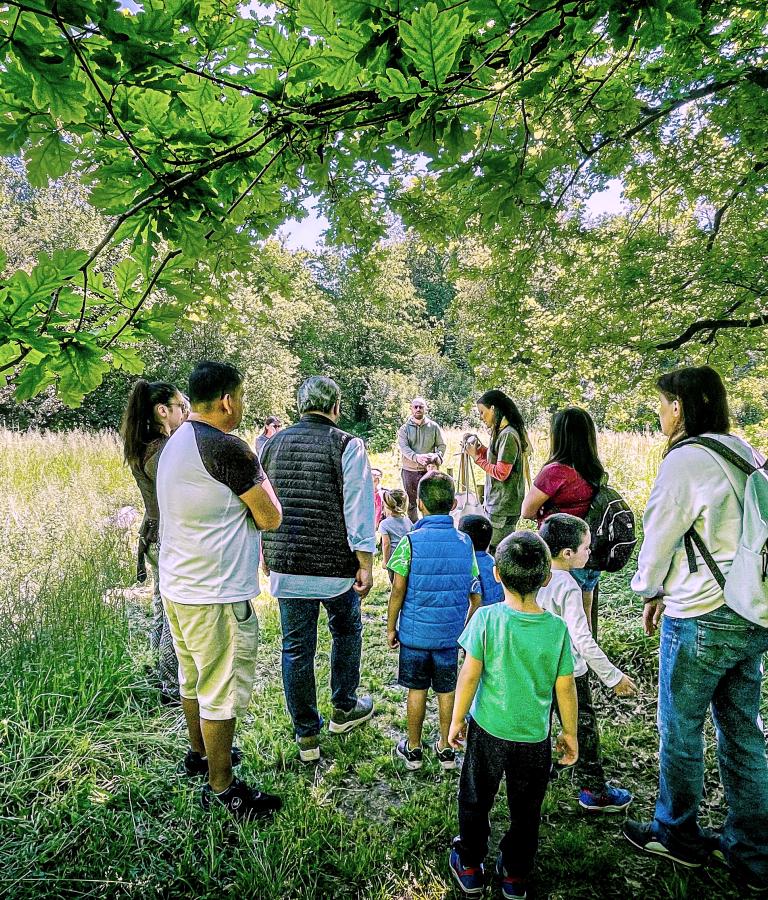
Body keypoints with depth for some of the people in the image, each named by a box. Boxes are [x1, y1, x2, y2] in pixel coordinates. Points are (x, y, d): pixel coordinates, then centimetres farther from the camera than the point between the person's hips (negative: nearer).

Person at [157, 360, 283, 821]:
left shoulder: (176, 442, 7)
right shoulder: (229, 448, -22)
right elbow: (270, 518, -15)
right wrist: (259, 476, 1)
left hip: (178, 587, 10)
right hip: (217, 596, -9)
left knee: (195, 677, 25)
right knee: (223, 691, 7)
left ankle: (200, 751, 45)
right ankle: (221, 787, 23)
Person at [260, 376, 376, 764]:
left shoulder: (272, 443, 7)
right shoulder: (347, 445, -8)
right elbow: (358, 508, -13)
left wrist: (266, 553, 22)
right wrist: (365, 564, -7)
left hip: (285, 565, 3)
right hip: (335, 565, -3)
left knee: (296, 647, 12)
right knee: (346, 630, 22)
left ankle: (306, 736, 24)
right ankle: (343, 710, 37)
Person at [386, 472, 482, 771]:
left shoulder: (411, 541, -16)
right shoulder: (464, 542, -6)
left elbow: (398, 591, -12)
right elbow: (475, 595, -1)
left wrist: (390, 627, 1)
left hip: (415, 631, -2)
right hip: (450, 633, 2)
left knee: (417, 690, 13)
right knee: (446, 691, 16)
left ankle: (413, 749, 28)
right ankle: (446, 748, 31)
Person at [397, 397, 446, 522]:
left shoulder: (434, 427, 3)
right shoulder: (404, 428, 2)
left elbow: (442, 445, 5)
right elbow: (404, 448, -11)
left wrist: (436, 456, -16)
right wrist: (416, 457, -29)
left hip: (428, 470, -1)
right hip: (409, 471, 1)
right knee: (410, 503, 9)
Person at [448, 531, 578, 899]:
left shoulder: (486, 619, -20)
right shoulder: (557, 628, -15)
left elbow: (469, 676, -15)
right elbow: (565, 688, -6)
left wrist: (457, 719, 0)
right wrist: (569, 733, 9)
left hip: (488, 731, -1)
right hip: (535, 737, 1)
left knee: (475, 800, 22)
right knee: (526, 810, 23)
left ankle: (470, 868, 38)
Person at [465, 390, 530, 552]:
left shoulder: (508, 435, -17)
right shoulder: (503, 432, 14)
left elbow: (501, 473, -19)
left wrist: (477, 457, -10)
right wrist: (480, 448, 7)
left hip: (503, 509, -10)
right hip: (496, 504, 10)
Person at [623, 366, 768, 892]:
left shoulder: (686, 460, -17)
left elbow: (659, 536, -10)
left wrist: (651, 594, 8)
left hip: (701, 619, -8)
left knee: (680, 729, 11)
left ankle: (678, 837, 30)